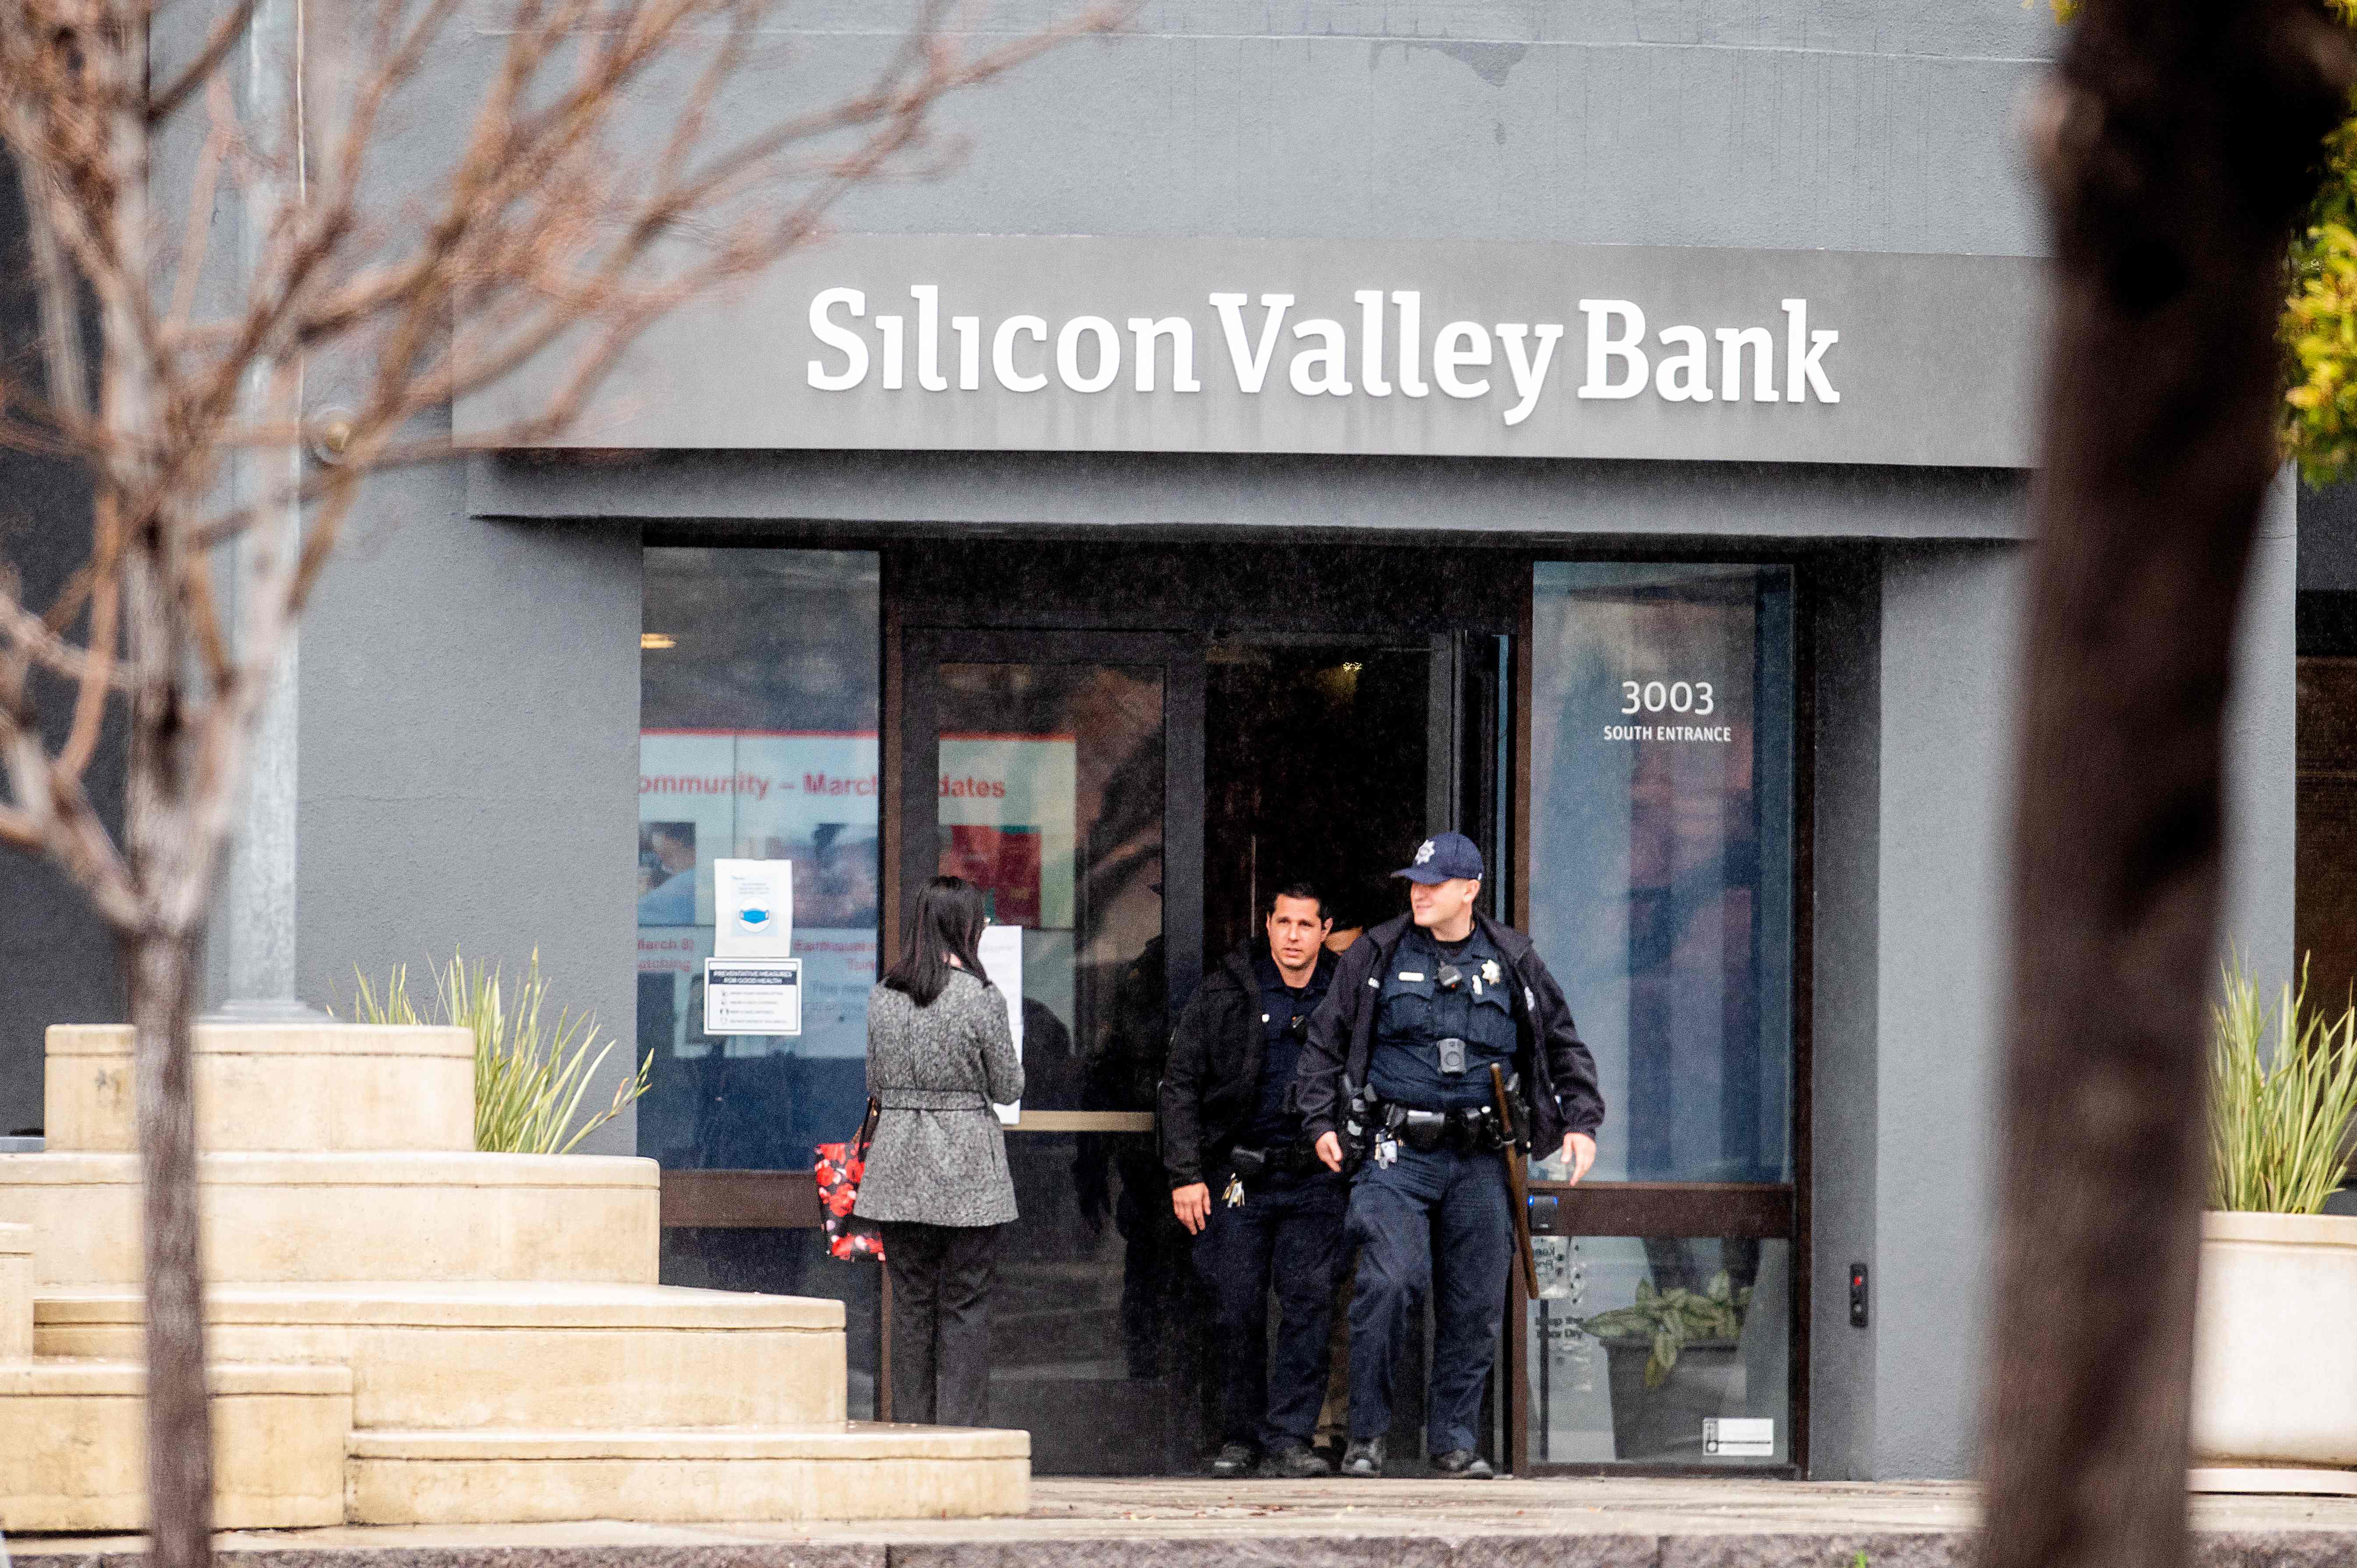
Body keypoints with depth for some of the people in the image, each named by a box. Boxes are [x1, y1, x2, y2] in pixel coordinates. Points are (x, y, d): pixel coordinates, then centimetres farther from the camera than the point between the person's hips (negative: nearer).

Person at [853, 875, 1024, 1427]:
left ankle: (911, 1427, 11)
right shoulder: (981, 999, -11)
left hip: (900, 1159, 4)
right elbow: (1009, 1088, -4)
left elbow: (875, 1084, 11)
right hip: (967, 1164, -4)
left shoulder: (883, 997, 2)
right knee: (965, 1303, 1)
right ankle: (961, 1427, -1)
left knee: (911, 1301, 10)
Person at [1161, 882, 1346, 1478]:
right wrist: (1185, 1174, -5)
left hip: (1313, 1179, 1)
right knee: (1237, 1311, 1)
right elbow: (1181, 1085, 2)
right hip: (1237, 1177, -1)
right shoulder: (1224, 993, 1)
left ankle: (1289, 1438, -5)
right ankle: (1240, 1438, 13)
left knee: (1309, 1304, -8)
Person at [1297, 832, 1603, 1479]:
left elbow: (1564, 1046, 18)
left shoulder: (1512, 963, 9)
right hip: (1396, 1155, -2)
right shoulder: (1376, 956, 6)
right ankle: (1366, 1433, -7)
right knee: (1391, 1282, -18)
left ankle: (1453, 1438, 15)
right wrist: (1321, 1122, -1)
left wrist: (1580, 1122, 7)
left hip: (1480, 1161, 2)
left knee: (1476, 1304, 2)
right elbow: (1325, 1042, 11)